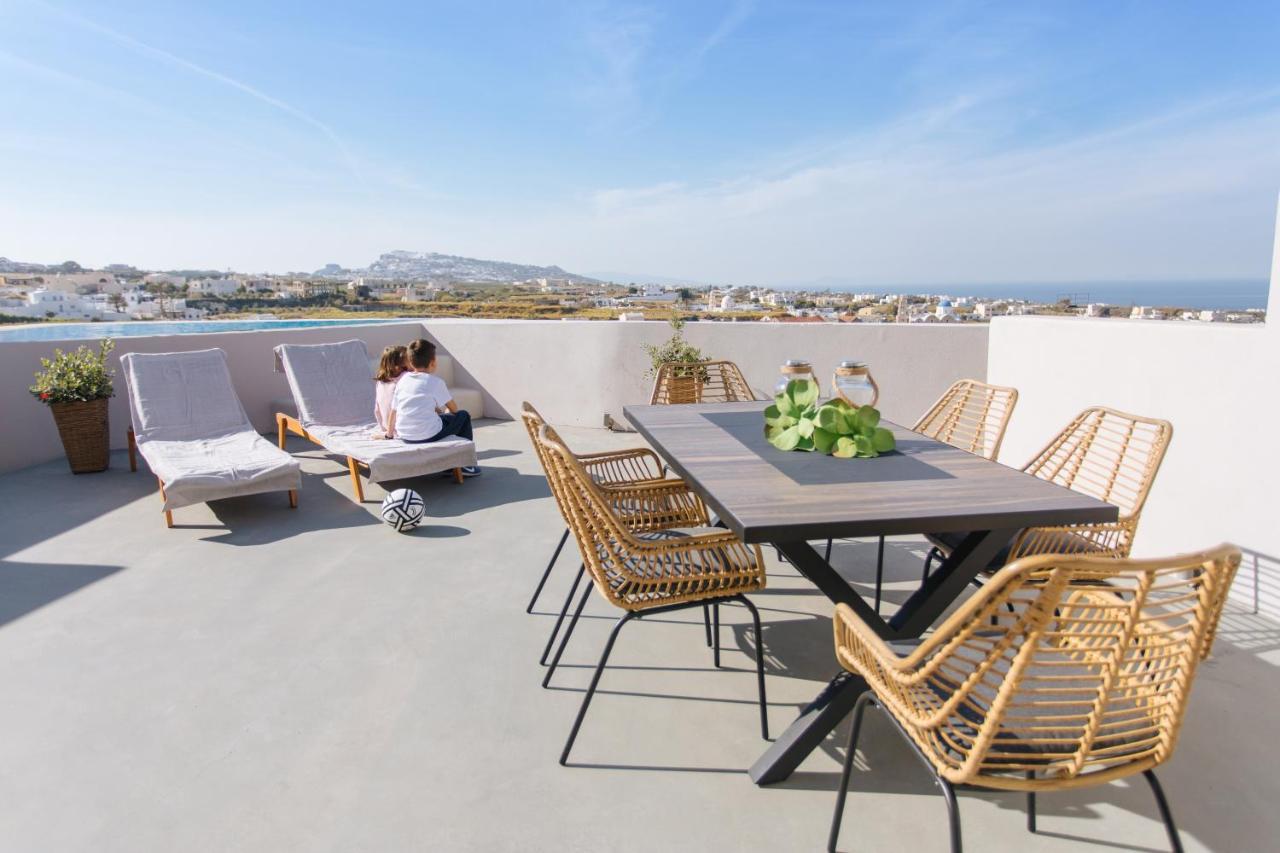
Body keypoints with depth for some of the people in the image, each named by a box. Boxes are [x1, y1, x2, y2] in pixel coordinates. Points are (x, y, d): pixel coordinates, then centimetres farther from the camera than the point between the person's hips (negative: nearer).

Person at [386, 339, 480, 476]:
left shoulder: (403, 380, 9)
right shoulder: (436, 382, -4)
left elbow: (394, 410, 12)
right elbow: (454, 408, 5)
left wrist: (389, 433, 25)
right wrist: (446, 412, 28)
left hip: (404, 437, 6)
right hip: (428, 435, -6)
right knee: (463, 415, 16)